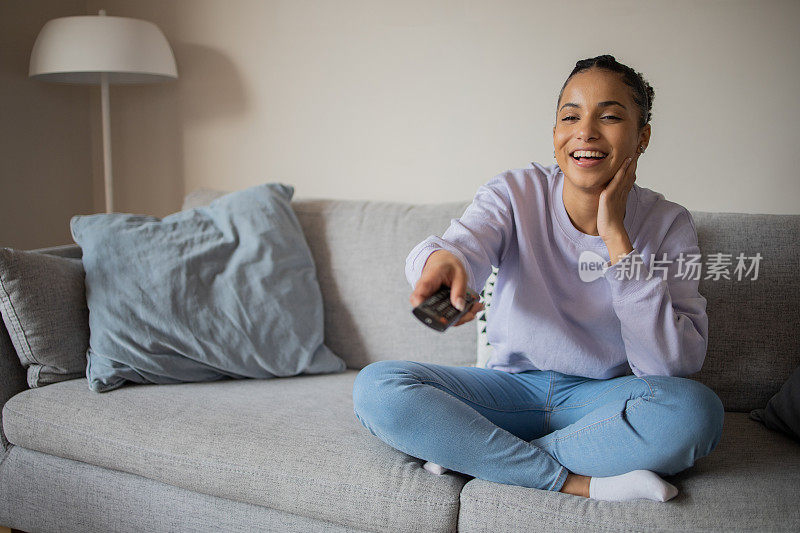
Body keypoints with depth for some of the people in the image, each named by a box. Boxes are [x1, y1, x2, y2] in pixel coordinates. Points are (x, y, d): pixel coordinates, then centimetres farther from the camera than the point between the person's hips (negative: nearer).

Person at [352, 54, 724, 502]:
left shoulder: (668, 224, -7)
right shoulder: (515, 193, -5)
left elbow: (674, 364, -17)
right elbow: (467, 242, -28)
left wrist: (616, 237, -21)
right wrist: (442, 262, -54)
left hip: (603, 397, 0)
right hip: (514, 386, 1)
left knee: (696, 410, -34)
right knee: (375, 387, -22)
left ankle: (471, 454, -21)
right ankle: (581, 482, -23)